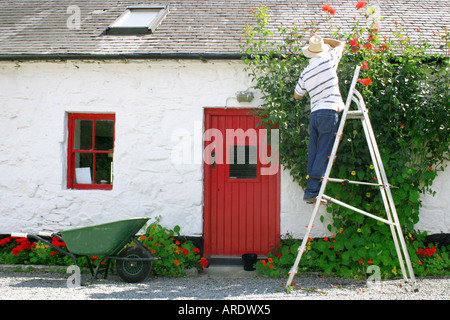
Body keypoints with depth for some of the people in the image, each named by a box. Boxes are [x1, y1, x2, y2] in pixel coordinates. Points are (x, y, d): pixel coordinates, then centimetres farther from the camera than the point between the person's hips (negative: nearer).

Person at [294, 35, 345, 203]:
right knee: (323, 155, -6)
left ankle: (310, 190, 8)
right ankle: (312, 191, -9)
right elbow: (341, 44, 18)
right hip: (329, 112, -5)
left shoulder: (305, 73, 9)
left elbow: (297, 95, 23)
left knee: (313, 154, 8)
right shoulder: (329, 60, -1)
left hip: (314, 114, 5)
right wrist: (322, 39, 28)